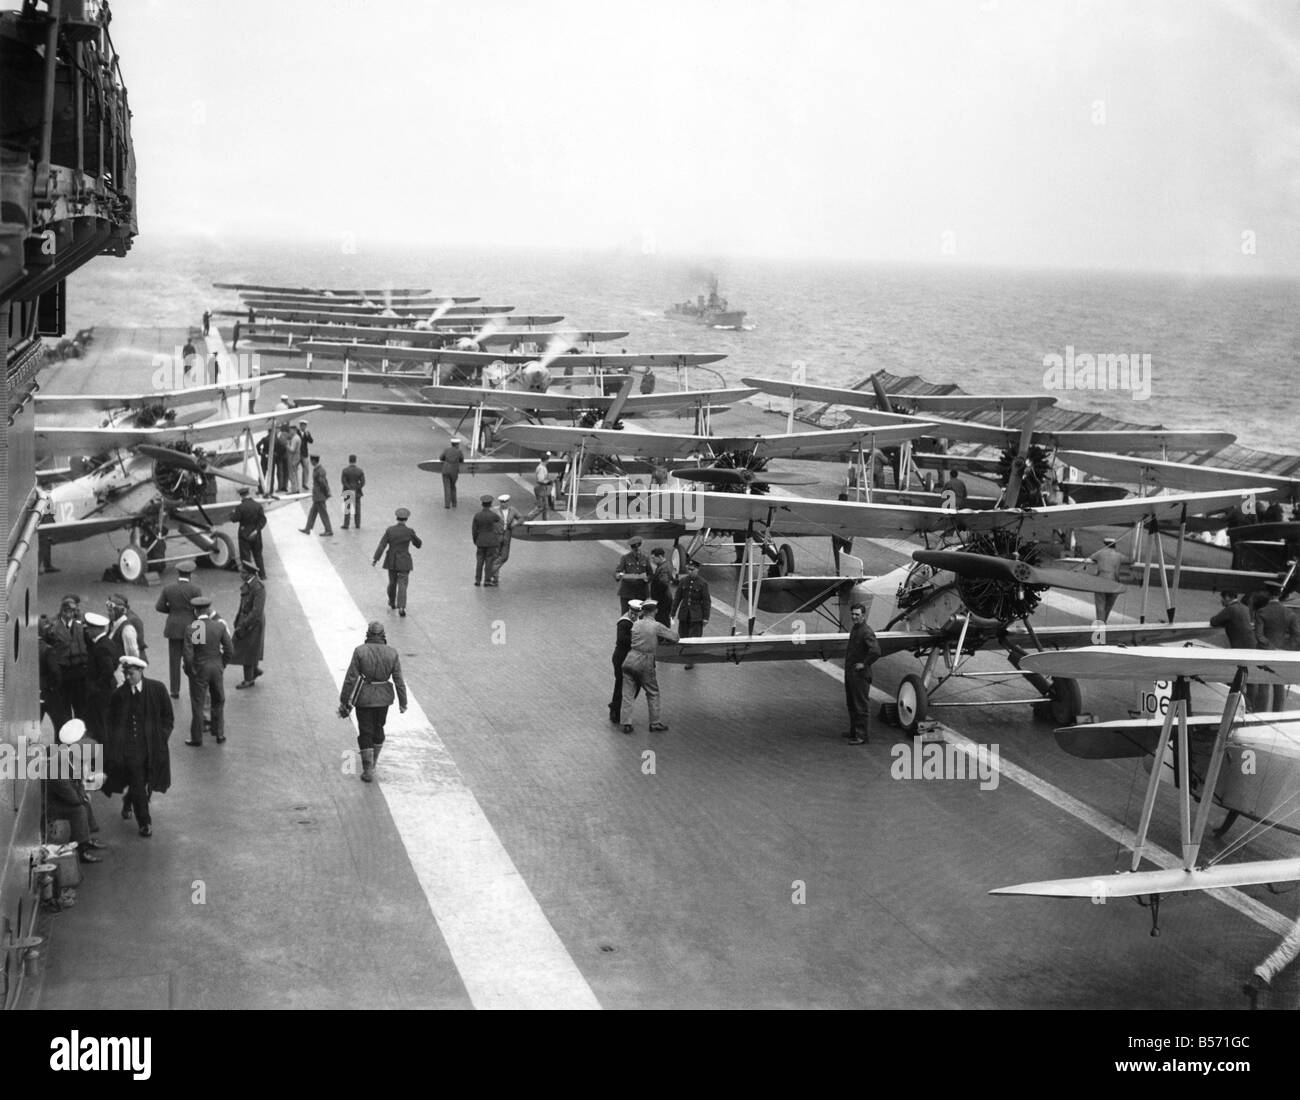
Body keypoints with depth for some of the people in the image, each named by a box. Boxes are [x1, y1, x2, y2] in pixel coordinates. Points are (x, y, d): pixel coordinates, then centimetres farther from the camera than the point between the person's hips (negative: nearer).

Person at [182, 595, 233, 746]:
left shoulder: (191, 629, -13)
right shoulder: (220, 626, -8)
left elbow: (188, 654, -17)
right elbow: (230, 651, -7)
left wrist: (189, 671, -1)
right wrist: (222, 665, 8)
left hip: (199, 670, -2)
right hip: (216, 668, 2)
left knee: (197, 705, 9)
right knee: (218, 702, 19)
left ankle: (196, 738, 16)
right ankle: (219, 734, 24)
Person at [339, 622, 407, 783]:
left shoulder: (360, 651, -13)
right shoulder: (392, 653, -8)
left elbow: (350, 679, -12)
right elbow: (399, 680, -5)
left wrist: (344, 702, -5)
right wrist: (403, 703, 5)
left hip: (363, 697, -2)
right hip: (383, 697, 2)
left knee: (365, 733, 6)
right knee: (378, 728, 24)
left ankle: (368, 771, 1)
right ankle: (373, 761, 40)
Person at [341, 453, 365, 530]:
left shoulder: (345, 470, -10)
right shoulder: (360, 470, -6)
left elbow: (343, 481, -14)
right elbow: (363, 482, -8)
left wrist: (350, 488, -9)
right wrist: (357, 488, -1)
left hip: (347, 492, -1)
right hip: (357, 492, 1)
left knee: (347, 508, 8)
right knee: (357, 508, 12)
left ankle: (346, 525, 10)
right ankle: (358, 525, 17)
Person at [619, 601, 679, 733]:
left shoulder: (636, 624, 4)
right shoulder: (657, 626, -8)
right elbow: (675, 637, -3)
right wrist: (662, 638, 16)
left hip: (630, 660, 3)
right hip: (645, 663, -3)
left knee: (628, 694, 9)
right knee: (653, 694, 13)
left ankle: (626, 723, 7)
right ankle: (655, 723, 18)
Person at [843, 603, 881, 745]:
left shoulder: (867, 632, -18)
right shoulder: (854, 629, 12)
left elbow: (875, 651, -30)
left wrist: (864, 664, -20)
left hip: (860, 674, -10)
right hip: (849, 673, 10)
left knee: (861, 706, -4)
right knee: (851, 704, 18)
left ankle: (862, 736, -1)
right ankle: (854, 731, 29)